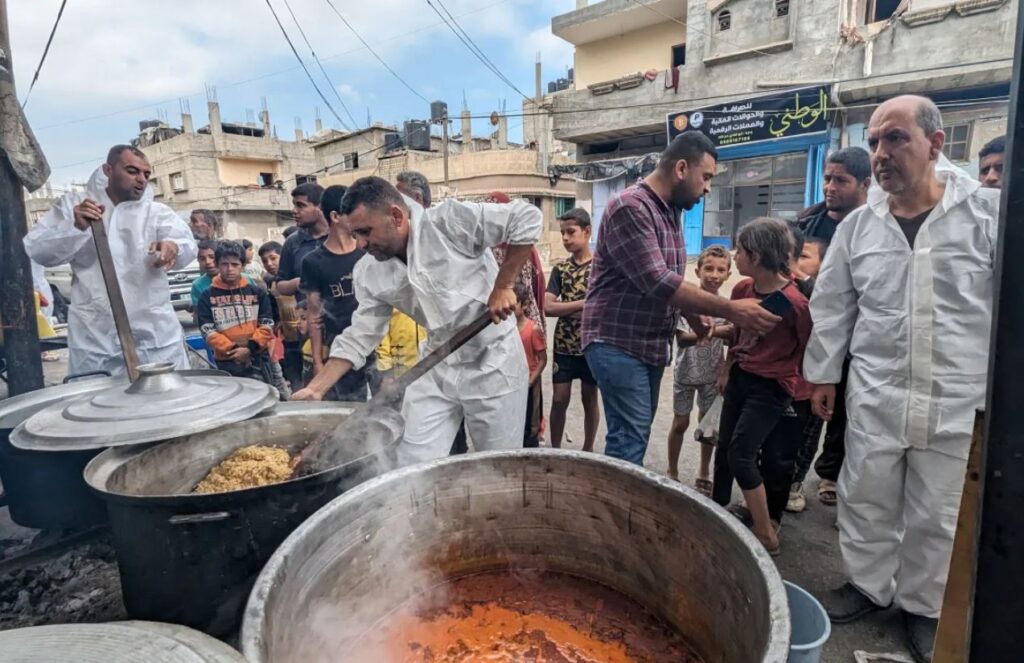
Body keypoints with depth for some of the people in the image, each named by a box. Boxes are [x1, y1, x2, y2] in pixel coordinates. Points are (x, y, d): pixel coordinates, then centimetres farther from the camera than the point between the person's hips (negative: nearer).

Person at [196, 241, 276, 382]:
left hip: (257, 358, 1)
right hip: (226, 362, -1)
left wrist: (250, 348, -12)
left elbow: (267, 325, 1)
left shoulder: (257, 292, 6)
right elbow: (207, 331, -4)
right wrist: (233, 349, -14)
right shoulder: (207, 297, 3)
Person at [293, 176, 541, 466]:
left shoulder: (451, 221, -18)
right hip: (438, 367, 5)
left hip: (493, 360, -5)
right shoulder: (370, 274, 0)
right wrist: (316, 388, -3)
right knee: (412, 469, 4)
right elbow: (359, 337, 4)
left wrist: (502, 287, -18)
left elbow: (528, 217, -19)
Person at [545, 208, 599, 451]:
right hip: (564, 345, 2)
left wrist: (568, 310, -13)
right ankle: (555, 450, 18)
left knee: (590, 399, 10)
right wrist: (585, 304, -15)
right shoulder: (560, 268, 4)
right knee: (559, 399, 4)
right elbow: (548, 307, -7)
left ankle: (588, 450, 25)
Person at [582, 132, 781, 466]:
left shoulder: (670, 211, 13)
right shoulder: (630, 208, -17)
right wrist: (729, 309, -21)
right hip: (618, 343, -9)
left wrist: (693, 316, 3)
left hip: (653, 344, 9)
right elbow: (658, 283, -25)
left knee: (636, 435, 13)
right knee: (630, 440, -7)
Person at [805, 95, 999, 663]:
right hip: (873, 397, 2)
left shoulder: (988, 212, -6)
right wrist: (822, 374, 9)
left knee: (936, 515, 12)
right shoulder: (858, 224, 2)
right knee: (865, 499, 13)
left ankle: (922, 605, 34)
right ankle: (866, 584, 35)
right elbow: (831, 305, 8)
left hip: (957, 401, -2)